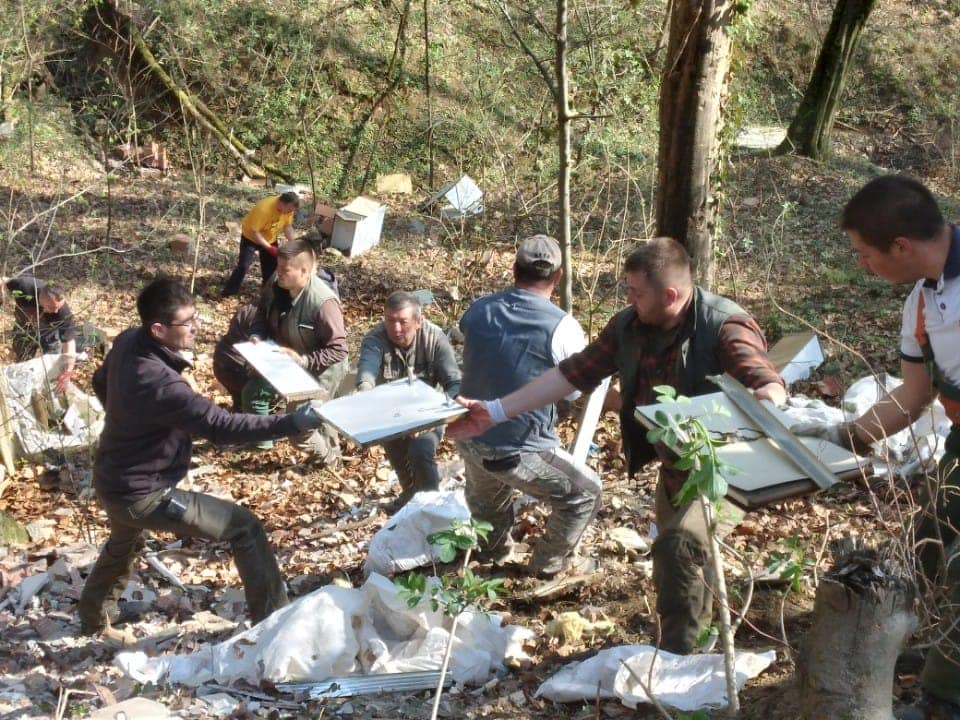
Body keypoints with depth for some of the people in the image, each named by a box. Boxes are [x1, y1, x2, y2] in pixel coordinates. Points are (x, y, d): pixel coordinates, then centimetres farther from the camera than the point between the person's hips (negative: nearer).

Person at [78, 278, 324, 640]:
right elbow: (221, 426, -38)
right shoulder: (159, 384, -35)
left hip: (113, 481, 9)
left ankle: (94, 618, 60)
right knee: (244, 527, -3)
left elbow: (100, 382, 14)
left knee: (121, 546, 38)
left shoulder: (127, 341, -7)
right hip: (143, 494, -9)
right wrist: (291, 423, -41)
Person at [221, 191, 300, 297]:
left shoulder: (288, 208, -20)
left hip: (270, 238, 6)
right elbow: (254, 232, -32)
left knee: (271, 266, 7)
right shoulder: (264, 209, -39)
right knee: (243, 265, -11)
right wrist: (269, 248, -31)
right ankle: (228, 293, -1)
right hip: (251, 237, -6)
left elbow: (287, 226, -4)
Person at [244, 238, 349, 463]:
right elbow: (263, 313, 7)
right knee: (253, 392, 15)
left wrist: (302, 361, -34)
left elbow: (338, 350, -29)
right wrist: (257, 335, -12)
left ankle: (328, 456, 24)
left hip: (319, 369, -7)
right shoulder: (275, 284, -15)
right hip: (283, 360, 7)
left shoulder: (323, 302, -35)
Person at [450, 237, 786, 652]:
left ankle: (675, 657, -14)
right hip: (674, 465, 8)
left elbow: (771, 387, -35)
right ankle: (697, 639, 46)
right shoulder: (629, 326, -6)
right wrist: (495, 412, -6)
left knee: (679, 543, -28)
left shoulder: (724, 327, -25)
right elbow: (573, 373, -3)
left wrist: (763, 398, -62)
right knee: (675, 571, 22)